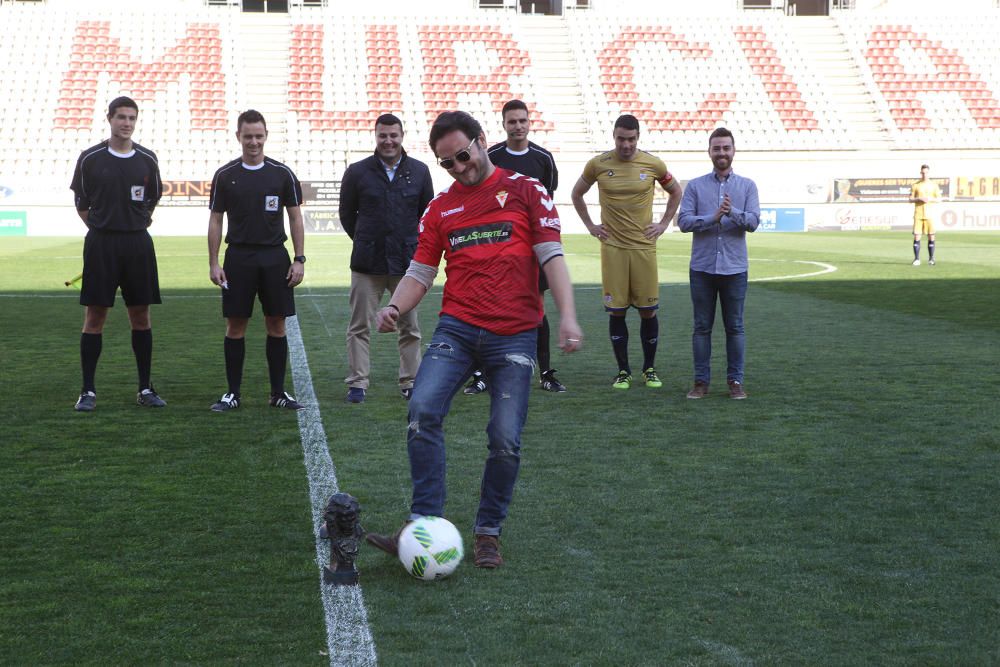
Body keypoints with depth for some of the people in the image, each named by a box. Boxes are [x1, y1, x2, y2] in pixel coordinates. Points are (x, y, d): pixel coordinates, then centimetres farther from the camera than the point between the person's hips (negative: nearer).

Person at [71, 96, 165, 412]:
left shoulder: (147, 159, 5)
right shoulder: (90, 158, -1)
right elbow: (81, 203, 8)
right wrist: (103, 227, 7)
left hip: (138, 243, 2)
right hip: (100, 243, -2)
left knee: (141, 315, 6)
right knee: (95, 316, -1)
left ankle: (145, 388, 14)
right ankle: (88, 391, 6)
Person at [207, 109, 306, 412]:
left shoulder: (282, 173, 3)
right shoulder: (225, 175, 3)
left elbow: (295, 218, 6)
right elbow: (215, 220, 5)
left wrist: (299, 259, -2)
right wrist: (213, 263, -1)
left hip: (275, 257, 0)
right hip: (238, 257, 0)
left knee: (277, 324, 3)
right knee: (235, 325, 2)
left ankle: (278, 392, 12)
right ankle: (233, 393, 10)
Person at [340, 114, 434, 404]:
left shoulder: (419, 171, 5)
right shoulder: (357, 172, 1)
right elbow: (347, 215, 11)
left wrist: (412, 246, 11)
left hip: (407, 262, 1)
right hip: (367, 264, -1)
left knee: (410, 327, 7)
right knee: (360, 326, 0)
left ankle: (409, 382, 17)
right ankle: (357, 383, 5)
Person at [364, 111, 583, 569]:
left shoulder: (524, 190, 5)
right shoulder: (439, 208, 14)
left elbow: (551, 256, -1)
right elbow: (420, 272, 14)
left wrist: (567, 315, -14)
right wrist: (394, 308, -7)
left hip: (514, 336, -2)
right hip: (457, 327, 2)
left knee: (506, 440, -6)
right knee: (422, 411, -20)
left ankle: (488, 532, 14)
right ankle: (425, 523, -12)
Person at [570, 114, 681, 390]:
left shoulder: (653, 164, 0)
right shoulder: (598, 164, 0)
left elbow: (675, 193, 17)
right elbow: (577, 194, 16)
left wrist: (663, 224, 9)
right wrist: (590, 226, 10)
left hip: (644, 246, 0)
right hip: (613, 246, 0)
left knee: (648, 311, 1)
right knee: (616, 311, 0)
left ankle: (649, 369, 16)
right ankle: (623, 371, 11)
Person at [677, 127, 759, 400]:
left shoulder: (747, 186, 6)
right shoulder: (695, 186, 5)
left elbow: (753, 221, -4)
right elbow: (683, 221, -5)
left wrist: (733, 212, -23)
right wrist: (713, 218, -19)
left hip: (735, 268, 0)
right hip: (702, 267, 0)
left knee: (735, 327, 4)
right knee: (702, 326, 4)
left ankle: (735, 381, 11)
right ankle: (701, 381, 10)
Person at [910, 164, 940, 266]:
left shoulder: (934, 185, 8)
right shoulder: (916, 185, 5)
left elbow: (939, 199, 8)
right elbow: (911, 199, 5)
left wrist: (930, 199, -11)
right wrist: (919, 199, -13)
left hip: (930, 214, 1)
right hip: (918, 214, -1)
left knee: (931, 236, 1)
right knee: (917, 236, -5)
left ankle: (931, 259, 10)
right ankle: (916, 259, -1)